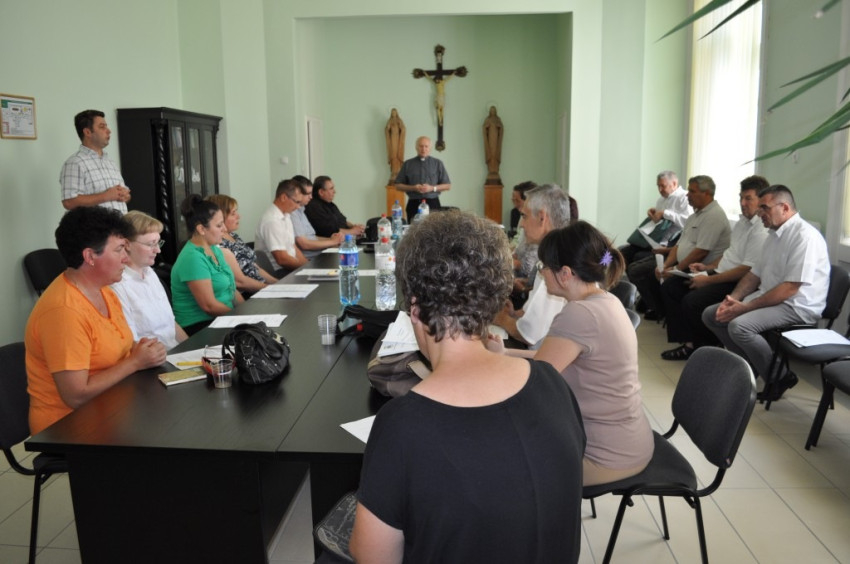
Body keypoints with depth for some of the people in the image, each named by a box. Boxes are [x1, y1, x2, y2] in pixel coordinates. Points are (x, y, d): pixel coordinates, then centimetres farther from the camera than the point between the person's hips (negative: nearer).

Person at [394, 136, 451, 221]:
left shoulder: (437, 163, 9)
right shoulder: (408, 164, 9)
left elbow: (448, 186, 9)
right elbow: (398, 185, 9)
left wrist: (432, 188, -8)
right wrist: (413, 188, -7)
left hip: (432, 204, 0)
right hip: (414, 204, 0)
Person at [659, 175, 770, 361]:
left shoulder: (762, 231, -19)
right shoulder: (743, 221, 14)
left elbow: (747, 270, -23)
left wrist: (709, 280, -19)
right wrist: (708, 267, 10)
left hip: (736, 283, -11)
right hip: (720, 271, 11)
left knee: (692, 301, -28)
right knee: (669, 286, 1)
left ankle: (710, 348, -2)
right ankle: (689, 343, -2)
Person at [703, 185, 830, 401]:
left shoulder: (805, 236, -18)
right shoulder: (774, 234, 12)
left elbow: (790, 288, -24)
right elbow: (755, 274, 15)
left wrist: (745, 307, -24)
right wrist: (733, 299, -3)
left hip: (797, 306, -9)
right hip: (770, 298, 10)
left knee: (739, 326, -31)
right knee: (710, 315, 0)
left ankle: (779, 378, -8)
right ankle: (751, 367, 6)